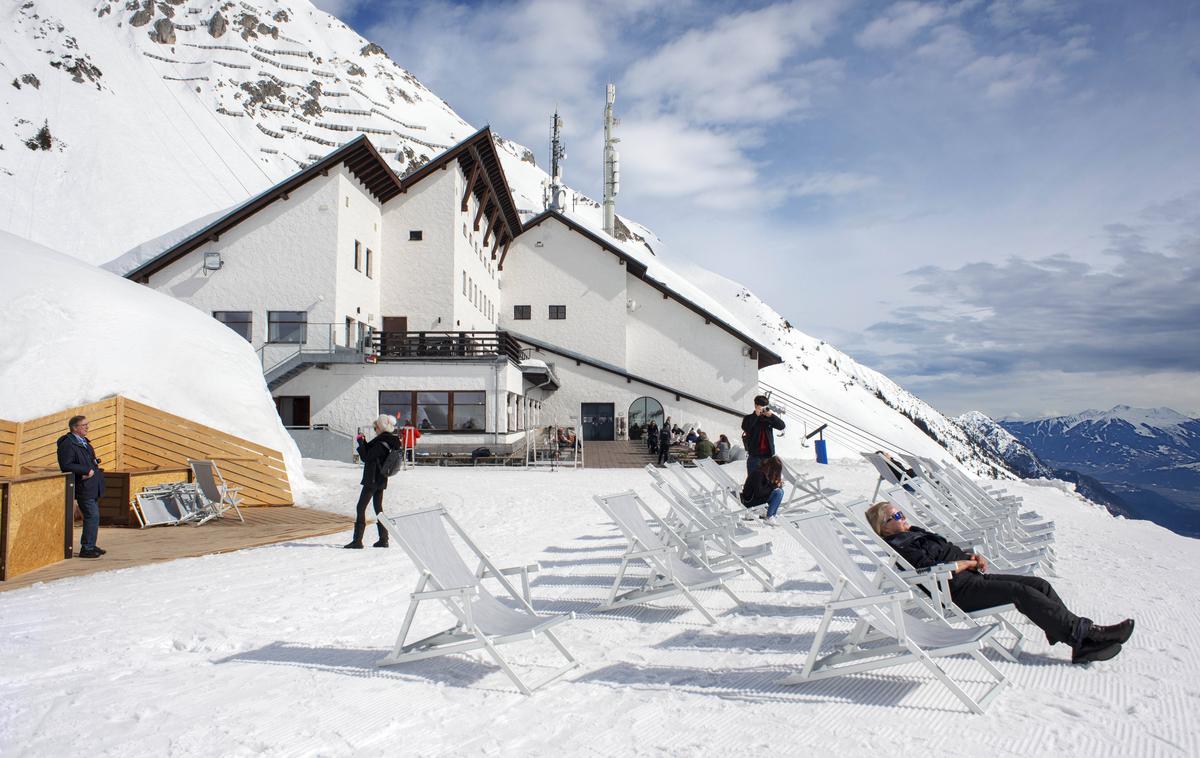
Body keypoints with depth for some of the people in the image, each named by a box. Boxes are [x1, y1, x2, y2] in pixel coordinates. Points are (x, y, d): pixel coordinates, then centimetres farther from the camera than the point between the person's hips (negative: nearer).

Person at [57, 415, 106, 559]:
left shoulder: (84, 441, 16)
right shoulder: (67, 444, -14)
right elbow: (66, 466, -20)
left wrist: (94, 465, 4)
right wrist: (87, 470, -19)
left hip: (93, 486, 10)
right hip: (83, 487, -10)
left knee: (93, 516, 15)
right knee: (92, 516, -11)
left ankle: (90, 545, 24)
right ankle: (86, 549, -4)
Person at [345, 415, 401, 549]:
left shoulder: (380, 443, -19)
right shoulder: (388, 442, 10)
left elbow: (365, 458, -16)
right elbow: (371, 454, 18)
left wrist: (361, 443, -8)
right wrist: (364, 442, 10)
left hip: (372, 480, -9)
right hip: (381, 480, 9)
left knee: (361, 508, -5)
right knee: (378, 508, 15)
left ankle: (357, 541, -6)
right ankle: (383, 539, 17)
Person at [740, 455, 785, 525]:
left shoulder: (766, 472, 3)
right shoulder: (757, 474, -24)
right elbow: (759, 493, -28)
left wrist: (777, 484, -5)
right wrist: (772, 486, -20)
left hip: (757, 497, 9)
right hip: (750, 501, -9)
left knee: (780, 491, 0)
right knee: (777, 492, -20)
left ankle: (772, 515, 0)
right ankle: (769, 518, -11)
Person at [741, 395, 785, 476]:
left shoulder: (769, 418, 9)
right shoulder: (748, 418, 2)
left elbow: (782, 426, -4)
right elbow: (745, 428, -18)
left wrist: (771, 415, -17)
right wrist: (756, 414, -21)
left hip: (768, 455, 3)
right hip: (754, 455, -3)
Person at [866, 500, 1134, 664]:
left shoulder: (916, 534, 23)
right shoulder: (897, 547, -7)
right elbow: (934, 569, -18)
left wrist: (973, 556, 8)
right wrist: (967, 563, -6)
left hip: (971, 577, 10)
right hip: (956, 591, -10)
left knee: (1039, 585, -4)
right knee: (1021, 592, -23)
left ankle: (1083, 642, -10)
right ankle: (1084, 633, -21)